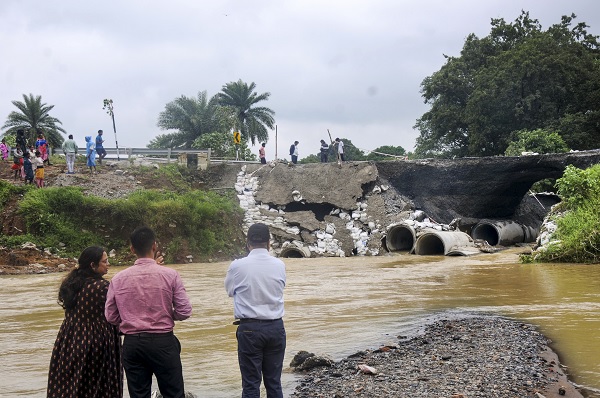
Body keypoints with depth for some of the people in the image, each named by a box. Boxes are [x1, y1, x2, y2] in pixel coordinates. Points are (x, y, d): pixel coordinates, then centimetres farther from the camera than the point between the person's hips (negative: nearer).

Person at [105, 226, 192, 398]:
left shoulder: (118, 279, -3)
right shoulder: (169, 274, -9)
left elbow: (111, 316, 4)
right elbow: (184, 311, -7)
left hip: (132, 343, 2)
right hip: (163, 342, -2)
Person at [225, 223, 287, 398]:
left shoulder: (238, 266, -8)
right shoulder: (279, 265, -1)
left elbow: (230, 290, 9)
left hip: (250, 328, -3)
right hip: (276, 327, 3)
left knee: (251, 384, 3)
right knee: (274, 382, 12)